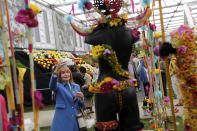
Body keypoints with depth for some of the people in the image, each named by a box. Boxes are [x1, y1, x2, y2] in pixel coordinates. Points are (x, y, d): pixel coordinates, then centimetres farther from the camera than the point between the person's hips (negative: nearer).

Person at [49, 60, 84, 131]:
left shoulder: (76, 86, 12)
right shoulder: (58, 86, 1)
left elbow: (81, 105, 15)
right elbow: (52, 85, -25)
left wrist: (81, 97, -8)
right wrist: (56, 70, -42)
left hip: (75, 120, 4)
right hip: (62, 121, -3)